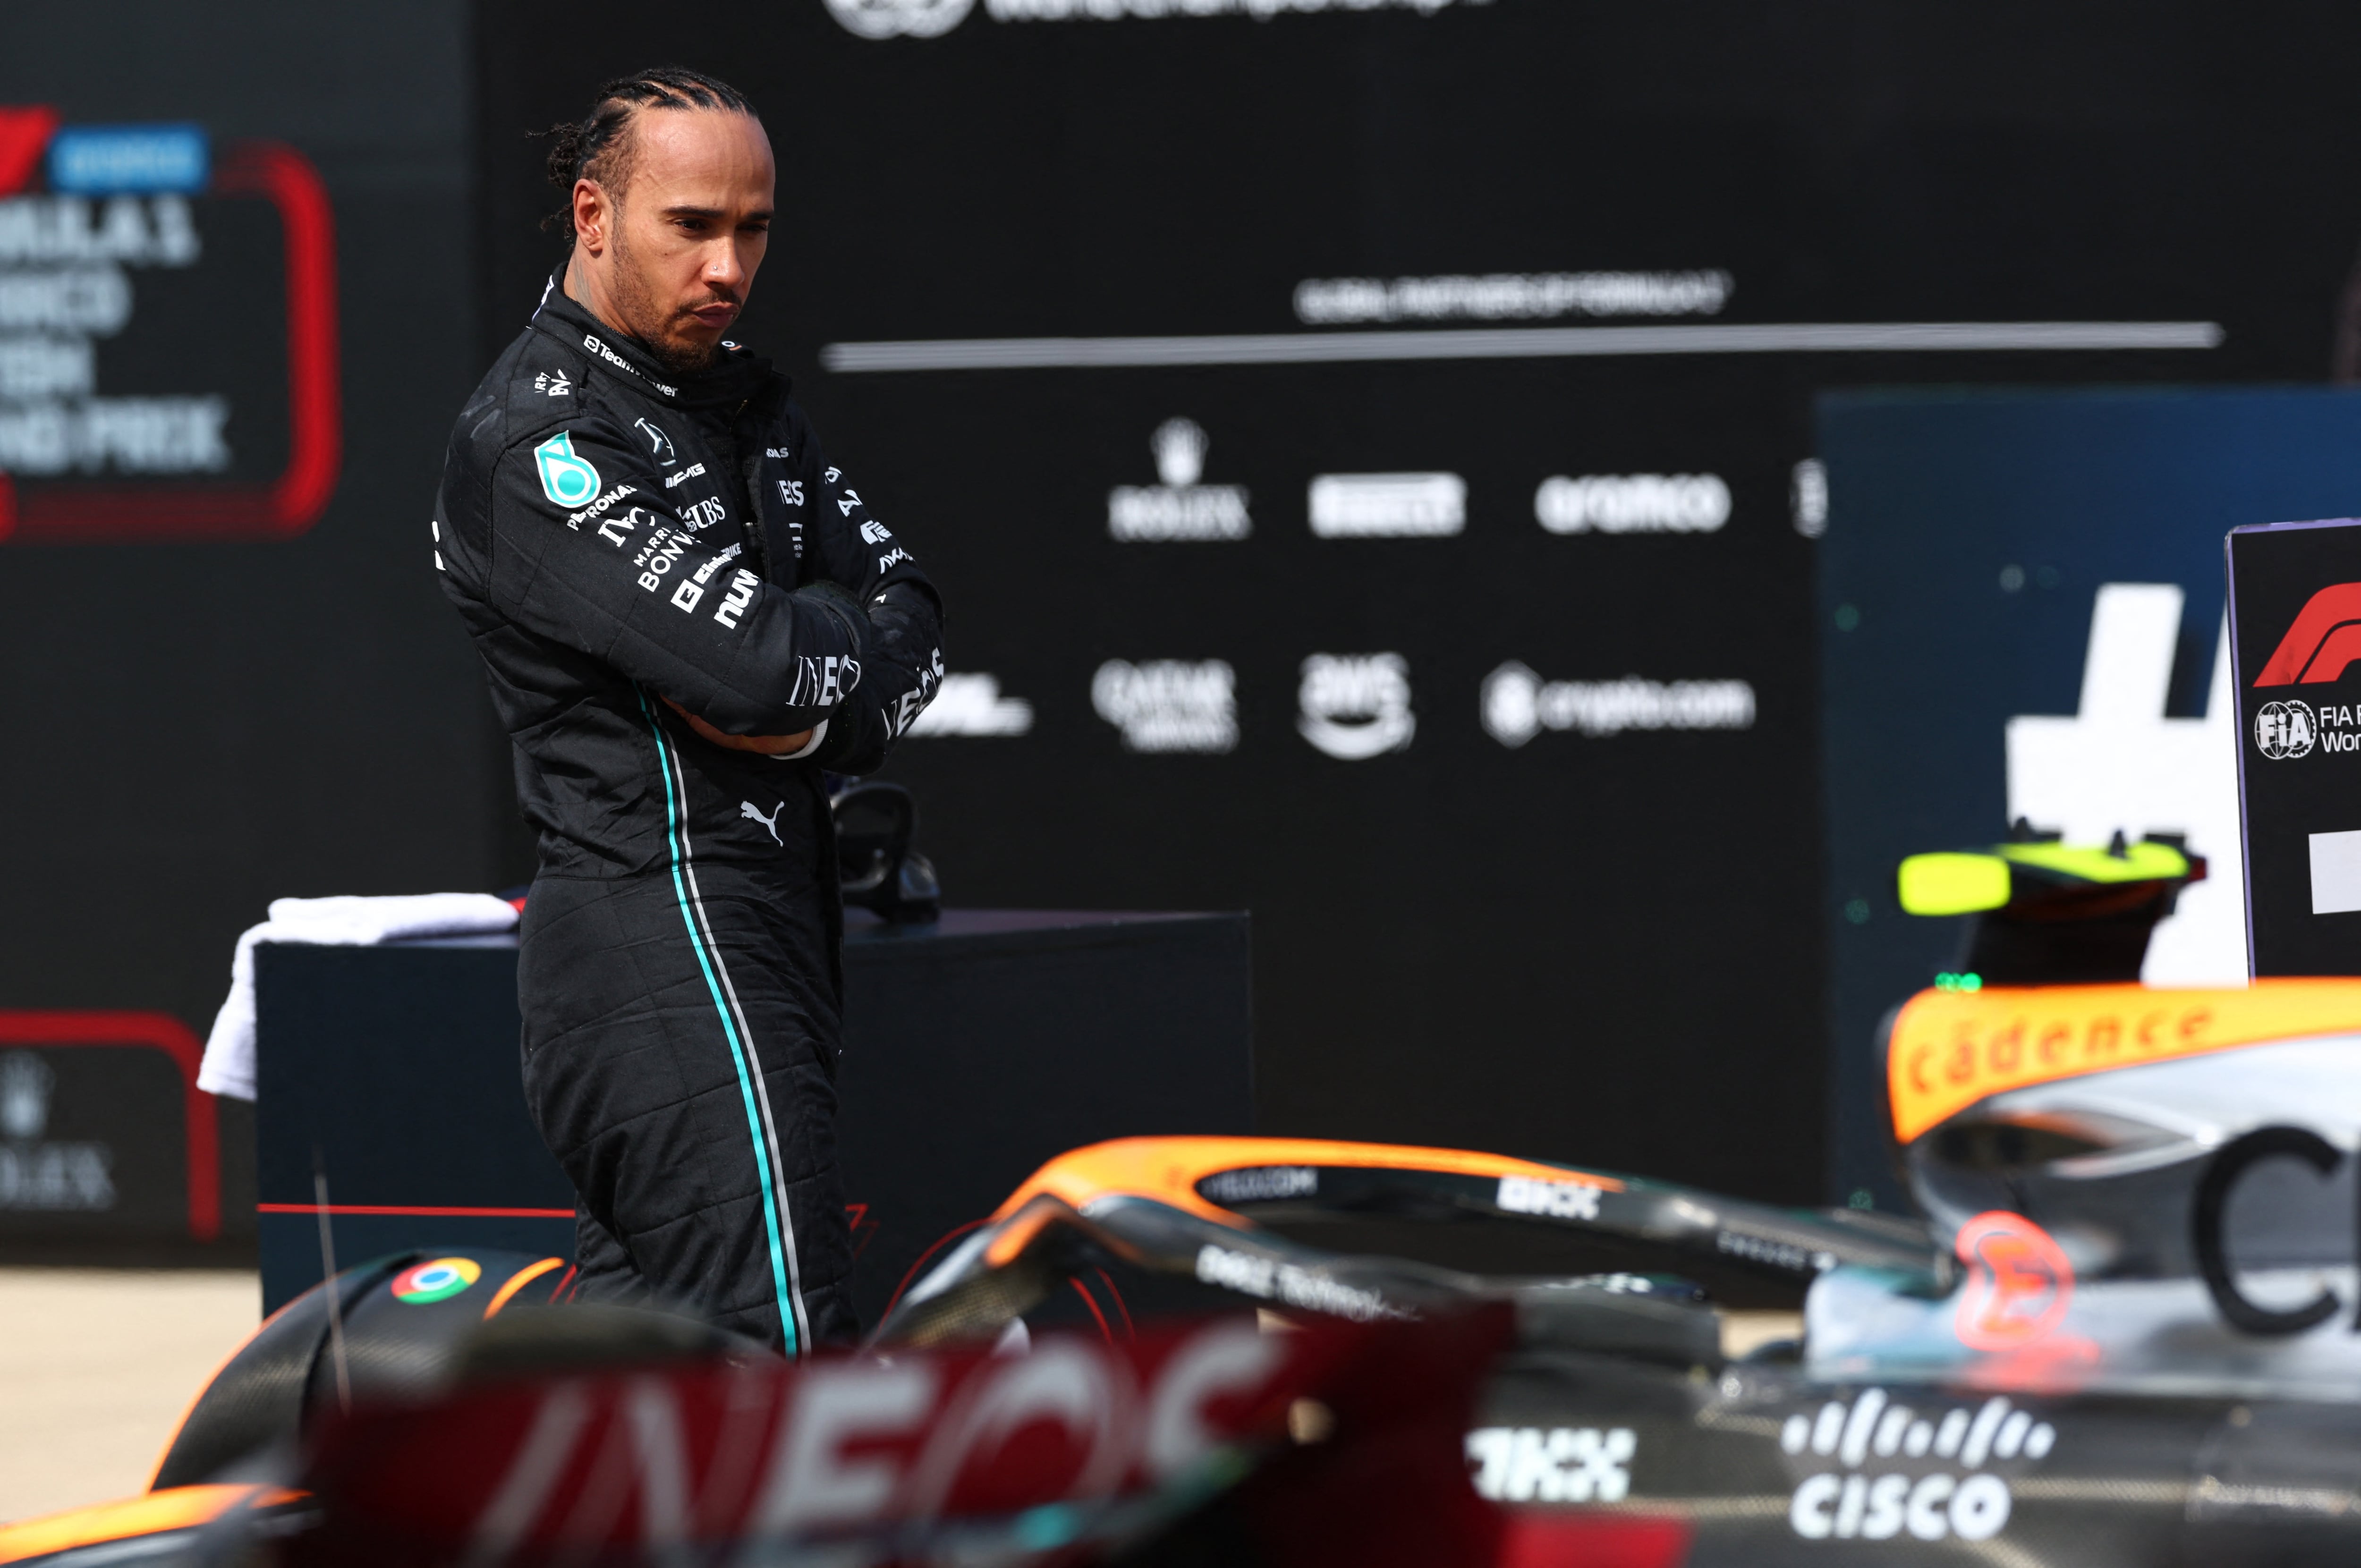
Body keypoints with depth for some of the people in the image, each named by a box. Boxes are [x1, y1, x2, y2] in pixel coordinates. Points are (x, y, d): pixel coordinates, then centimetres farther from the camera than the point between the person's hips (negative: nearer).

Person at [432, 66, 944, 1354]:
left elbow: (908, 630, 11)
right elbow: (758, 661, -21)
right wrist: (837, 633, 1)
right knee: (782, 1343, -14)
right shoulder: (535, 444, -11)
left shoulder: (743, 402, 18)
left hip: (769, 927, 9)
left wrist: (814, 710, -10)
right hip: (664, 929, -9)